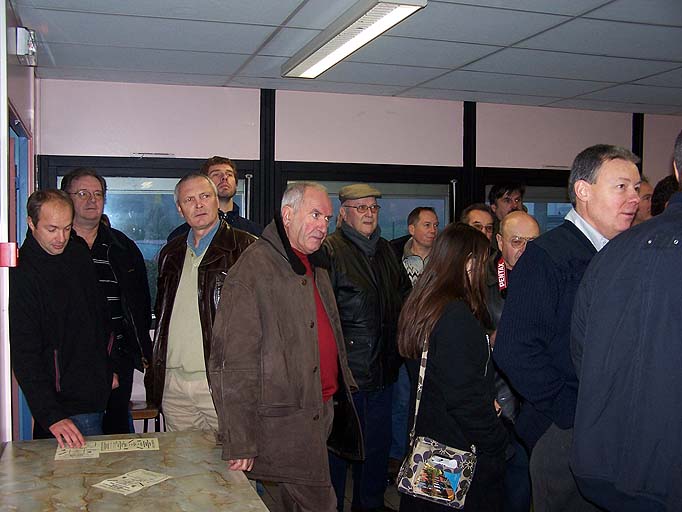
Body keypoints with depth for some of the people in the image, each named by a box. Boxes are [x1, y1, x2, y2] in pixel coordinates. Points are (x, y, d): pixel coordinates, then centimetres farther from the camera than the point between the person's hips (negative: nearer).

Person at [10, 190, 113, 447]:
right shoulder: (22, 274, -16)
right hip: (65, 403, -7)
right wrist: (51, 416, -27)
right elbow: (24, 356, -20)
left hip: (95, 393, 7)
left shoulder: (79, 253, 6)